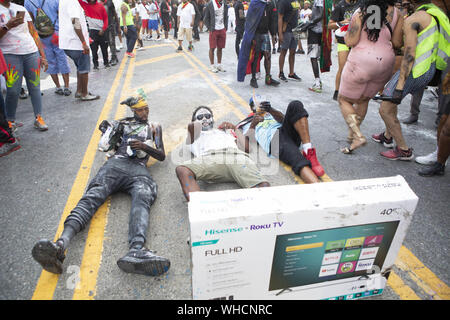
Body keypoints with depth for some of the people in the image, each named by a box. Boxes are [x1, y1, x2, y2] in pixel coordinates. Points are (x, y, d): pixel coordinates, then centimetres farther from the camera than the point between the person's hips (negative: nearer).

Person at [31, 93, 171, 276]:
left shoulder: (154, 127, 33)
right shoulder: (122, 123, 36)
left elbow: (162, 156, 21)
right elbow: (106, 146, 31)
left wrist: (145, 147, 4)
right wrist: (108, 131, 14)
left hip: (139, 170, -1)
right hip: (116, 163, 2)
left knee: (142, 199, -35)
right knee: (93, 196, -28)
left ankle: (136, 251, -63)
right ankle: (60, 244, -51)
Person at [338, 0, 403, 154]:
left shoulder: (360, 12, -9)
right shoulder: (396, 13, 2)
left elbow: (350, 42, -14)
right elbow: (397, 43, 2)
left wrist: (346, 33, 6)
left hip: (361, 62, -5)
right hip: (386, 62, 5)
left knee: (344, 101, 9)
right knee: (363, 100, 23)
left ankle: (358, 136, -9)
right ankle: (352, 134, 32)